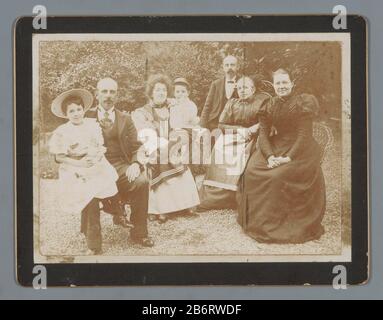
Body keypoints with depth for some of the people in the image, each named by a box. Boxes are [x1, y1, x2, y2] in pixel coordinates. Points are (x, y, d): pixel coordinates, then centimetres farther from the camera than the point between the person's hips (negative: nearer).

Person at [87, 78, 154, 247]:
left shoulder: (125, 119, 17)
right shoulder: (87, 117, 13)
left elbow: (137, 147, 10)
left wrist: (135, 164, -11)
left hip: (120, 165, 2)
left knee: (142, 181, -28)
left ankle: (139, 233, -15)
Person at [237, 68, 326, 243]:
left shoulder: (302, 104, -8)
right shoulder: (268, 106, 7)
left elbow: (304, 135, -13)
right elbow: (263, 132, -1)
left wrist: (289, 157, -24)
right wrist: (269, 156, -19)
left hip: (299, 149, -5)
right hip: (274, 148, 5)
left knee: (279, 176, -30)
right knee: (251, 172, -16)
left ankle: (283, 224, -17)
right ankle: (258, 220, -3)